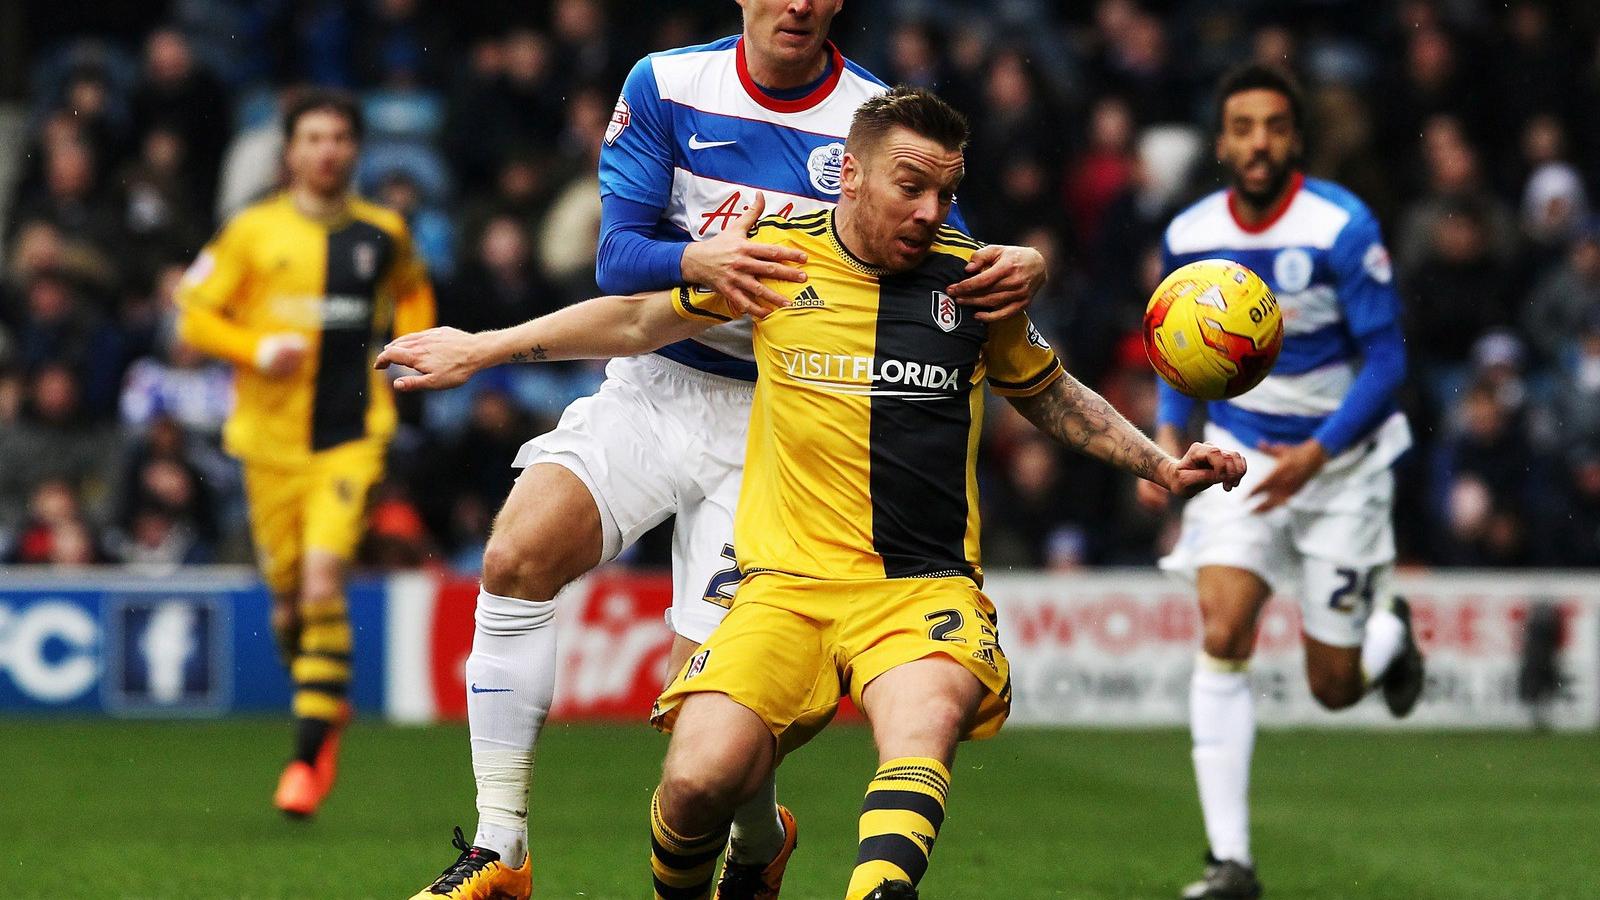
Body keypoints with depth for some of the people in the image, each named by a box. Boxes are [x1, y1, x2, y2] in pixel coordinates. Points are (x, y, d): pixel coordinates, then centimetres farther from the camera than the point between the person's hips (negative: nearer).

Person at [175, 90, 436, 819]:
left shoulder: (383, 234, 6)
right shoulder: (253, 232, 2)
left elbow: (413, 295, 26)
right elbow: (195, 315, 5)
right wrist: (256, 350, -12)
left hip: (352, 436, -1)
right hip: (272, 436, 1)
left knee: (323, 580, -17)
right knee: (287, 594, 5)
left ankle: (310, 752, -13)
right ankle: (326, 707, 36)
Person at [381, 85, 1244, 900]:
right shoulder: (776, 260, 4)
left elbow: (1048, 393, 27)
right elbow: (642, 319, 21)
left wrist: (1163, 465, 17)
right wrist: (483, 347, 22)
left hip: (926, 589, 0)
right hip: (786, 584, 0)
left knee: (925, 716, -35)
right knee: (700, 781, -20)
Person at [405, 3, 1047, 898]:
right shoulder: (665, 86, 0)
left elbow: (951, 276, -3)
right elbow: (618, 259, -6)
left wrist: (1018, 269, -26)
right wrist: (701, 262, -28)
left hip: (777, 418, -2)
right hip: (655, 384, 2)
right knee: (518, 556, -22)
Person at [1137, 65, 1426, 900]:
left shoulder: (1342, 227, -18)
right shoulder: (1189, 235, -5)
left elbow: (1386, 358, -15)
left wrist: (1317, 452, -26)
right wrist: (1168, 434, -4)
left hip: (1340, 460, -2)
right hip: (1240, 449, 3)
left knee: (1334, 688, 3)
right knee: (1221, 636, -19)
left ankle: (1389, 630, 42)